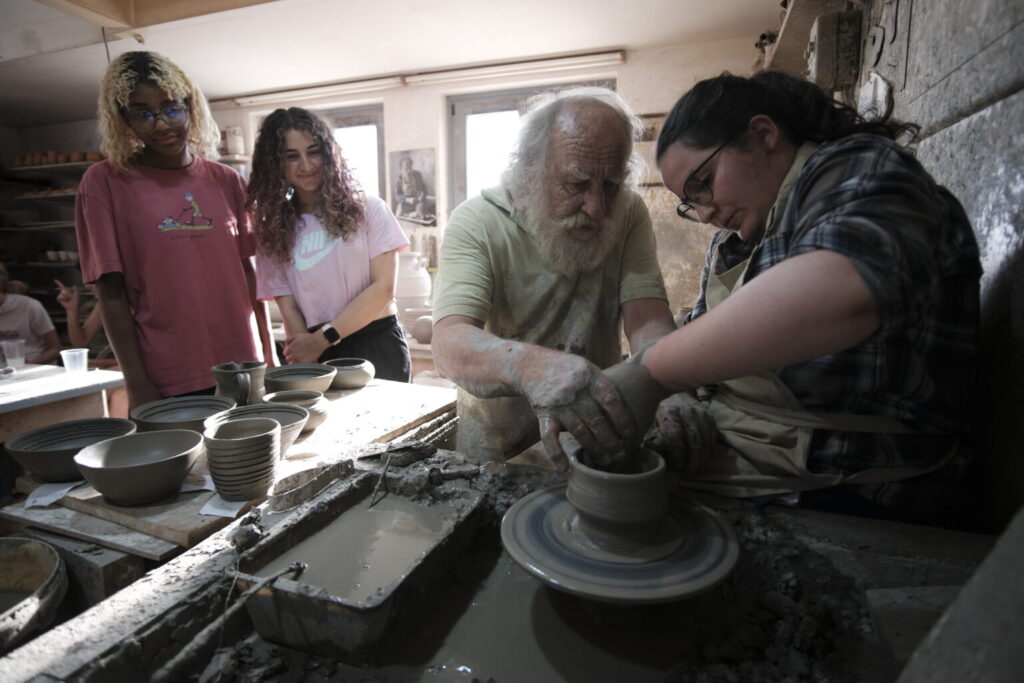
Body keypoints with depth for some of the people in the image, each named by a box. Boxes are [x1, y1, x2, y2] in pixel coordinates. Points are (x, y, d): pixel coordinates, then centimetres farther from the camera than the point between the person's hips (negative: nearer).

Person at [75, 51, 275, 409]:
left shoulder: (227, 181, 6)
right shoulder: (104, 182, -1)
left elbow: (248, 272, 8)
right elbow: (111, 293, -3)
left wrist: (269, 353, 7)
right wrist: (137, 384, -8)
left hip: (241, 368, 3)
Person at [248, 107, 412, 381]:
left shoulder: (367, 210, 0)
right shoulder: (274, 230, 8)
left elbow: (383, 288, -6)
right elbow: (287, 307, -1)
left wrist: (324, 337, -10)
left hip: (378, 347, -1)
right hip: (318, 357, 2)